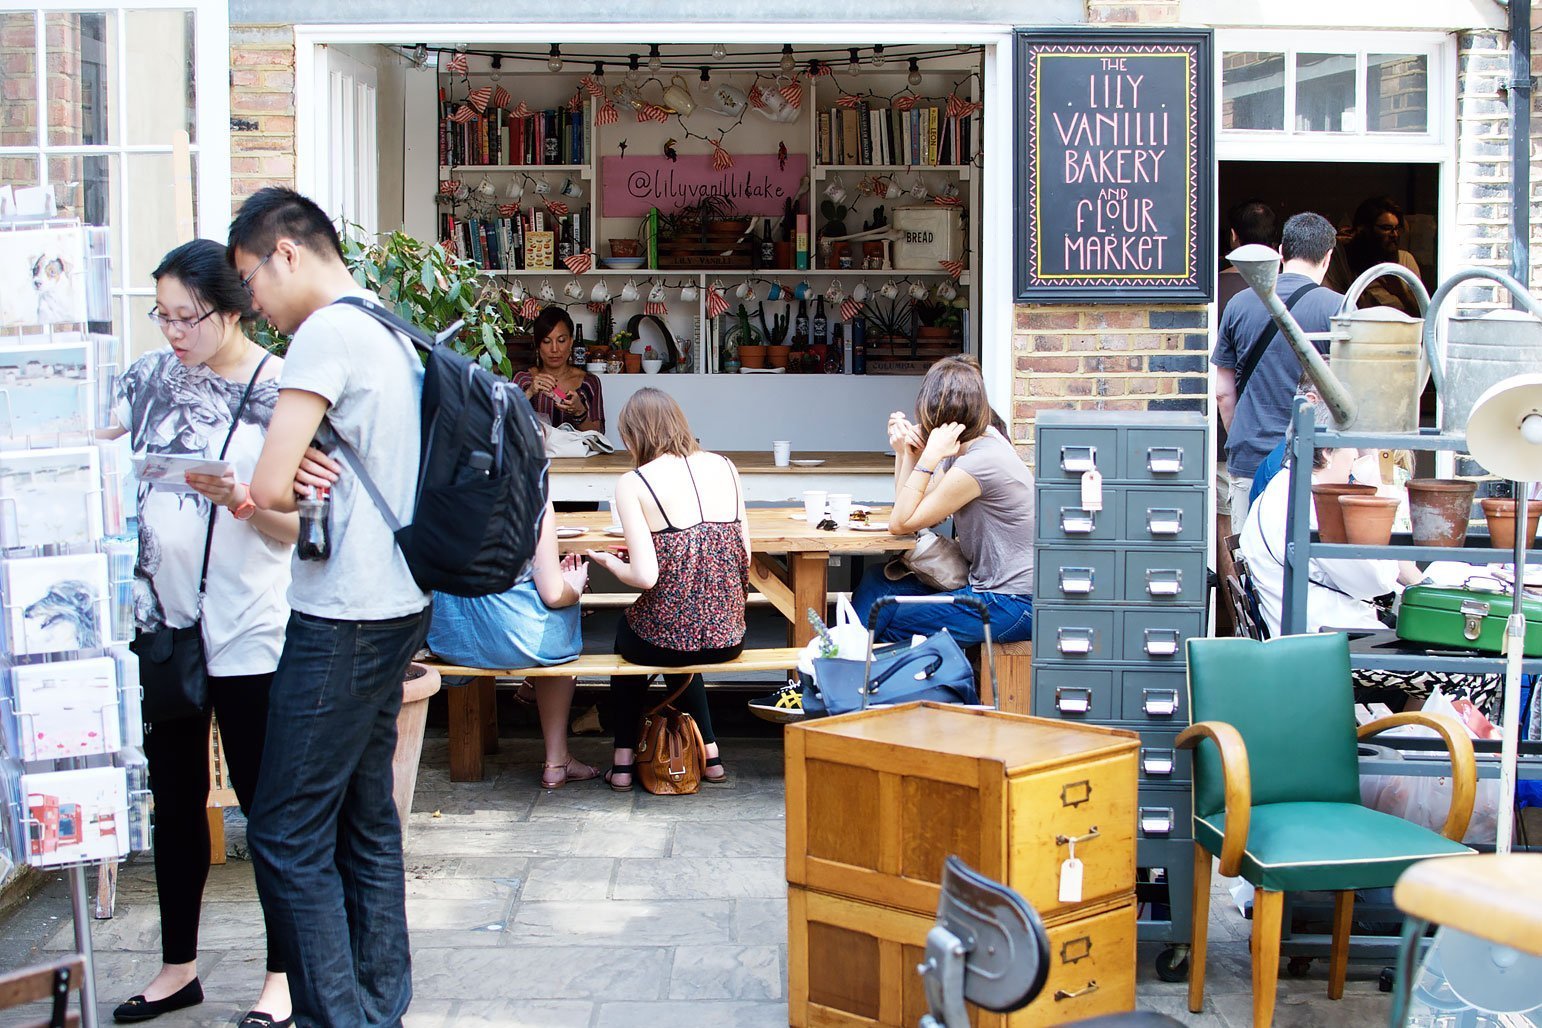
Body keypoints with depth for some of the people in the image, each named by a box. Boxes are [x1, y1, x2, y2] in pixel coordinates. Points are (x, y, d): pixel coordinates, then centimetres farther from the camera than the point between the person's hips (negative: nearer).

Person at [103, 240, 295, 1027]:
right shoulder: (151, 376, 5)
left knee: (265, 799, 4)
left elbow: (296, 528, -10)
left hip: (248, 631, -5)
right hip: (162, 619, 5)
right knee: (174, 797, 15)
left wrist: (235, 499, -28)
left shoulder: (280, 393, -9)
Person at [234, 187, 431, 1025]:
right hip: (395, 607, 10)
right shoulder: (391, 334, 15)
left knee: (287, 836, -5)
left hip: (343, 622, -10)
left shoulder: (326, 333, -14)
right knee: (367, 820, 15)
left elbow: (270, 489, -19)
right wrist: (306, 477, 3)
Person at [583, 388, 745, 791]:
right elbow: (745, 556, 3)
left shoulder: (634, 483, -10)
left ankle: (624, 760, 34)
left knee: (627, 632, 33)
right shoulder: (724, 467, 4)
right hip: (728, 637, 4)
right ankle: (709, 752, 34)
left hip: (668, 640, -4)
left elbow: (645, 576, -16)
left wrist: (609, 562, 4)